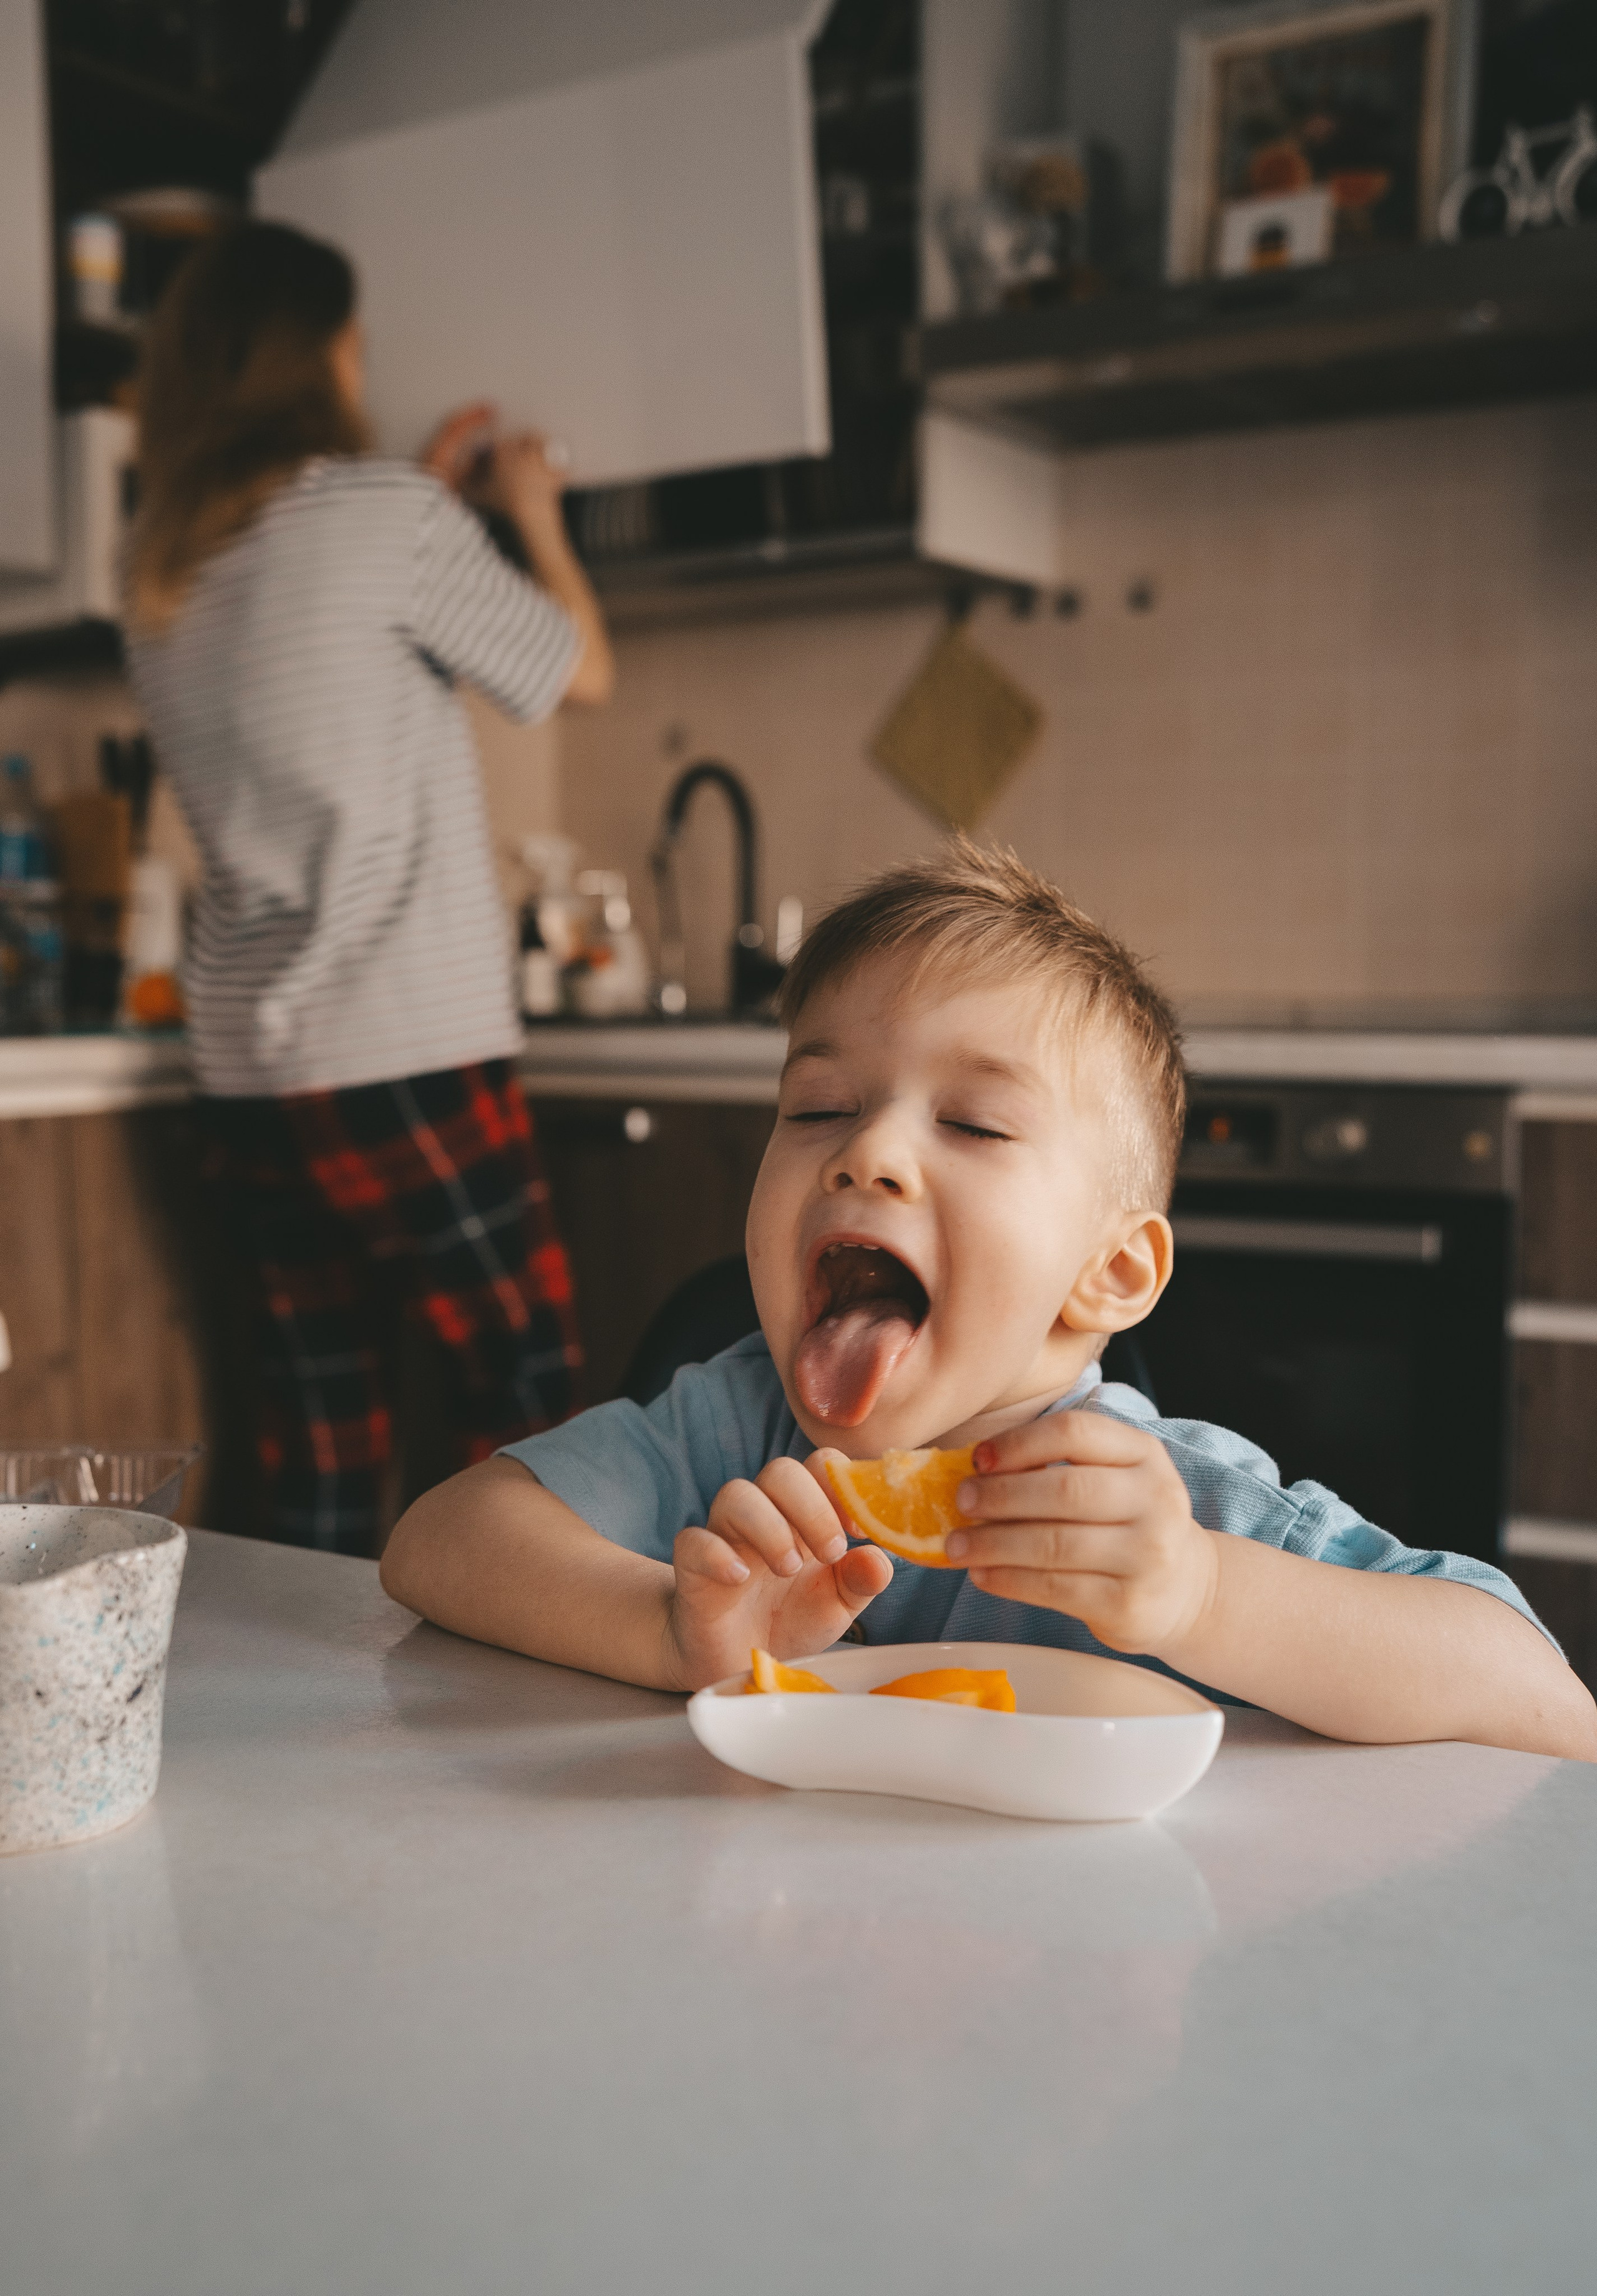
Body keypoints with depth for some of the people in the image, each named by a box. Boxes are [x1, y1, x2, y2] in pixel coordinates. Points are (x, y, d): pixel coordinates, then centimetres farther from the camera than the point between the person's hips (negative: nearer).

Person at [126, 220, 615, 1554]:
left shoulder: (165, 567, 13)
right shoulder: (379, 508, -6)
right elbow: (582, 671, 5)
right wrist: (535, 513, 20)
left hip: (248, 1061, 7)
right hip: (406, 1052, -7)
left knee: (323, 1423, 9)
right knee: (521, 1398, -2)